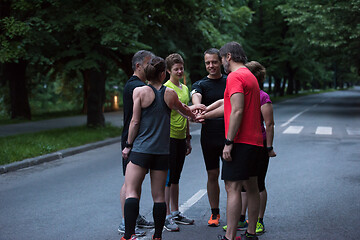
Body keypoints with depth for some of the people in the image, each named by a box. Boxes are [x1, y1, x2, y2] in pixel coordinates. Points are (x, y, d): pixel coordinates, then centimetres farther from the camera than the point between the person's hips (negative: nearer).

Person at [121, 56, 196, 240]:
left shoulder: (140, 91, -4)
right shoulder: (170, 94, 6)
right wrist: (195, 116, 48)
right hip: (162, 151, 3)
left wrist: (128, 145, 4)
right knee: (159, 195, 8)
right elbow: (184, 110, 27)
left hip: (141, 149, -3)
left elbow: (135, 121, -6)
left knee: (131, 191, -4)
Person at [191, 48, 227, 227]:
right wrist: (197, 106, -44)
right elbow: (196, 97, -21)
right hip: (209, 137, 0)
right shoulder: (200, 84, 2)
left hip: (229, 136, 0)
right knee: (212, 175, 7)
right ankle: (214, 213, 19)